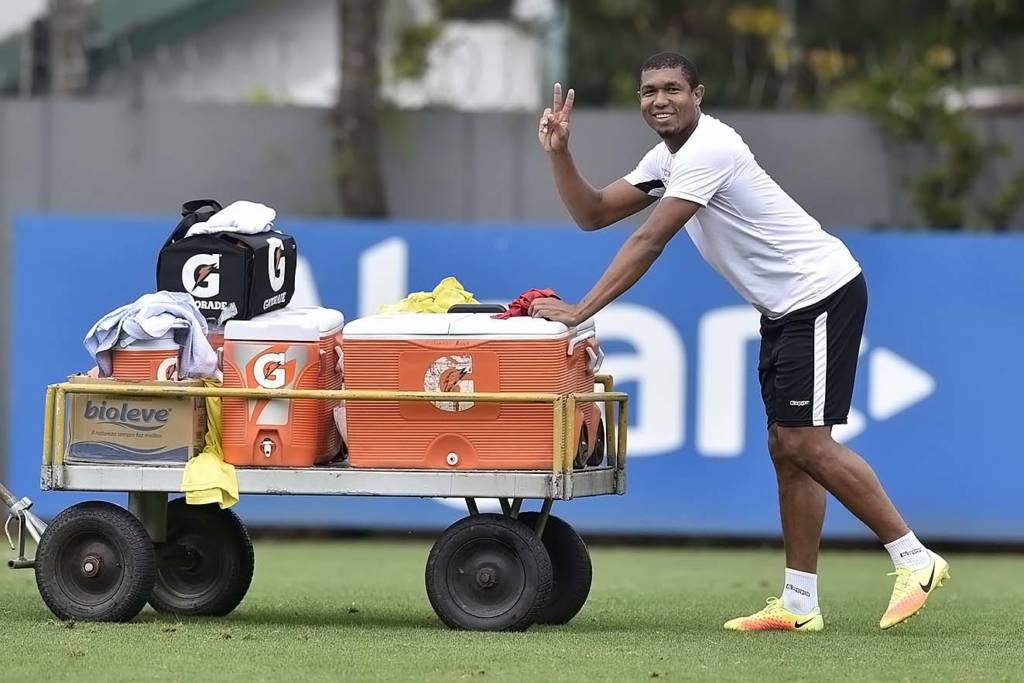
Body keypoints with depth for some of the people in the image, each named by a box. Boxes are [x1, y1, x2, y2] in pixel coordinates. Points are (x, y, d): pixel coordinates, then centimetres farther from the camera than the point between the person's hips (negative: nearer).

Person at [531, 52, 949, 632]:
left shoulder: (708, 149, -19)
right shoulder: (667, 158, 11)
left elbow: (649, 242, -23)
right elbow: (593, 214, 13)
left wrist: (578, 312, -23)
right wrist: (559, 153, -3)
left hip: (823, 294, -10)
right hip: (785, 307, 10)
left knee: (806, 443, -14)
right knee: (787, 450, 5)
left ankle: (916, 560, -6)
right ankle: (800, 604, 6)